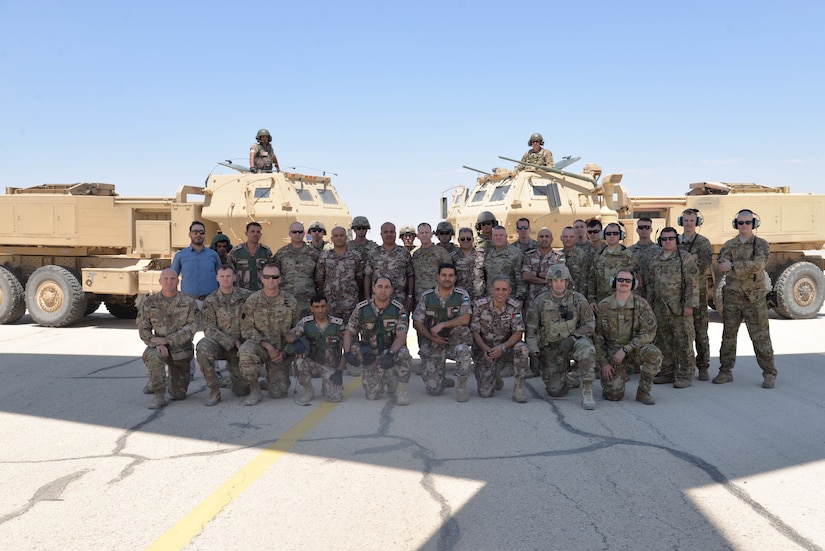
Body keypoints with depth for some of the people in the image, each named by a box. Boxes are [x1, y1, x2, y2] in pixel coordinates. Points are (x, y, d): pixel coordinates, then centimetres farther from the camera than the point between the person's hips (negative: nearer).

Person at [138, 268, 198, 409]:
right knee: (152, 356, -38)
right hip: (158, 347, 0)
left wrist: (167, 340, -22)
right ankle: (159, 396, -24)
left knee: (179, 395, 3)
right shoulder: (150, 302, -2)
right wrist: (157, 344, -19)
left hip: (180, 349, 0)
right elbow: (143, 329, -2)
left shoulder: (188, 302, -6)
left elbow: (191, 327, -13)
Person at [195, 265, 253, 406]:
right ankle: (214, 391, -20)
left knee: (242, 391, -6)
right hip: (219, 343, -1)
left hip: (240, 346, 1)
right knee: (203, 347, -37)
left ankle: (233, 373, 33)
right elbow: (209, 329, -7)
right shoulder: (210, 301, -2)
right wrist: (232, 342, -17)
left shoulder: (246, 296, -1)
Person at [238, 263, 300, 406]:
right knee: (245, 352, -37)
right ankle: (254, 391, -15)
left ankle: (273, 381, 32)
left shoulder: (290, 301, 1)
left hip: (281, 351, 1)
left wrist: (285, 352, -6)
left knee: (278, 393, -7)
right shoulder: (252, 301, -2)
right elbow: (247, 330, -5)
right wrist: (268, 346, -16)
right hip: (259, 345, -1)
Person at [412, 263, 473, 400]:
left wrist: (442, 325, -21)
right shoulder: (426, 296, 2)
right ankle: (443, 380, 32)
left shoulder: (462, 295, -1)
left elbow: (465, 319, -16)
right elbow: (417, 322, 1)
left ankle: (461, 385, -16)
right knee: (433, 390, -7)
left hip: (454, 341, -1)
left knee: (463, 350, -38)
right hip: (431, 346, 1)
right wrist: (432, 338, -12)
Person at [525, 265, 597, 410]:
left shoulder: (578, 299, -4)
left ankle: (587, 391, -28)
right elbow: (531, 328, 2)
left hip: (573, 343, -1)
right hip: (550, 350, 1)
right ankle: (570, 378, 31)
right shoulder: (540, 301, -2)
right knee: (556, 391, -6)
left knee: (585, 347, -37)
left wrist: (572, 338, -18)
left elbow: (589, 324, -3)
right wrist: (534, 350, -10)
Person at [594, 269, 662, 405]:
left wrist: (625, 349, -22)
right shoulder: (603, 306, -4)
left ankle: (643, 392, -12)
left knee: (654, 354, -33)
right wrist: (603, 363, -7)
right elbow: (597, 336, 0)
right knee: (614, 395, -14)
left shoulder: (641, 304, -8)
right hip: (612, 352, 0)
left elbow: (649, 332, -14)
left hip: (635, 349, 0)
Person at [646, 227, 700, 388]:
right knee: (663, 343, 11)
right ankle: (667, 373, 21)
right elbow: (650, 284, 19)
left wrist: (689, 305, -14)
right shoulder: (654, 261, 13)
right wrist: (649, 305, 14)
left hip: (680, 309, -6)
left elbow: (693, 283, -8)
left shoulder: (685, 258, -4)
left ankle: (685, 375, 5)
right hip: (660, 309, 6)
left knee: (683, 343, -2)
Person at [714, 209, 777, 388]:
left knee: (761, 337, 0)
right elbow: (722, 267, -6)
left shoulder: (761, 244, 1)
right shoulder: (728, 245, 9)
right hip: (732, 296, 3)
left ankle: (769, 374, 9)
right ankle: (725, 372, 15)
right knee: (728, 336, 7)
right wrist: (747, 267, -15)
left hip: (754, 297, -3)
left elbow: (758, 265, -18)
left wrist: (733, 266, -20)